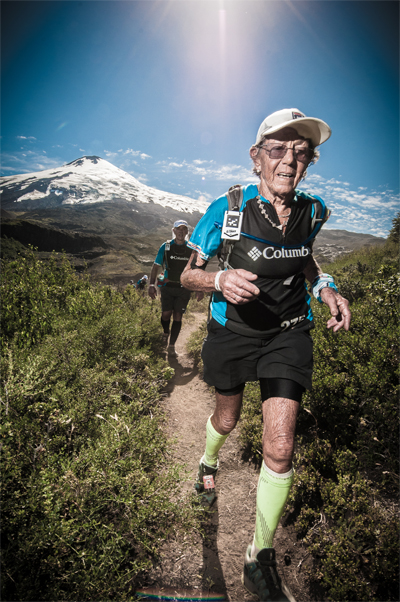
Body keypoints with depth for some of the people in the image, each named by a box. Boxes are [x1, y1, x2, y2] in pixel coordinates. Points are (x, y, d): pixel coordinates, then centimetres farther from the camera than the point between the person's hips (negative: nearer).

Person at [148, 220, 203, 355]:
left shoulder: (192, 249, 3)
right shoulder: (166, 246, 1)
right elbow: (156, 266, 2)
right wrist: (151, 284, -9)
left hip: (184, 288, 0)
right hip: (167, 287, 0)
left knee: (178, 316, 0)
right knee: (166, 314, -4)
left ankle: (172, 345, 11)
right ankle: (166, 333, 30)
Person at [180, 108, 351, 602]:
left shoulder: (312, 211, -5)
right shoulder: (227, 210, -15)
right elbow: (189, 274, -9)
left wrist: (325, 286, -4)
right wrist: (221, 279, -31)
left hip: (288, 334, 2)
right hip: (233, 332, -1)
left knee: (280, 448, -6)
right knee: (227, 419, 21)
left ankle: (260, 561, 21)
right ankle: (208, 464, 61)